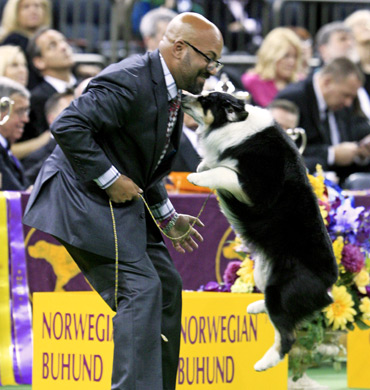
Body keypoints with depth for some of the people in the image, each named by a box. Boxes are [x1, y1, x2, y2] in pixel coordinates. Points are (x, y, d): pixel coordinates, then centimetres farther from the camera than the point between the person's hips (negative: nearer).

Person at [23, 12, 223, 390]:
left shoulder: (168, 92, 11)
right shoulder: (128, 81, -21)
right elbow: (68, 126, -28)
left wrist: (167, 218, 19)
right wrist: (110, 178, -24)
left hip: (121, 201, 11)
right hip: (85, 200, -11)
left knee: (166, 287, 12)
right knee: (140, 290, -17)